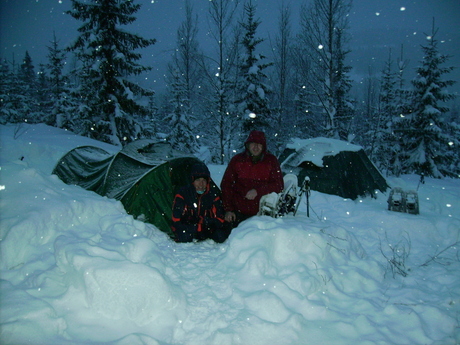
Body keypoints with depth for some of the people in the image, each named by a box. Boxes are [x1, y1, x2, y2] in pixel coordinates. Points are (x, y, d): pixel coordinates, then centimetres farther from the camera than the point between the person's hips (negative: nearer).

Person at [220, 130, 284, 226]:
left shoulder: (271, 161, 3)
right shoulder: (237, 160, 5)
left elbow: (279, 185, -3)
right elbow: (226, 185, 7)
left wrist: (258, 191, -17)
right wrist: (228, 209, 0)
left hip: (262, 213, -1)